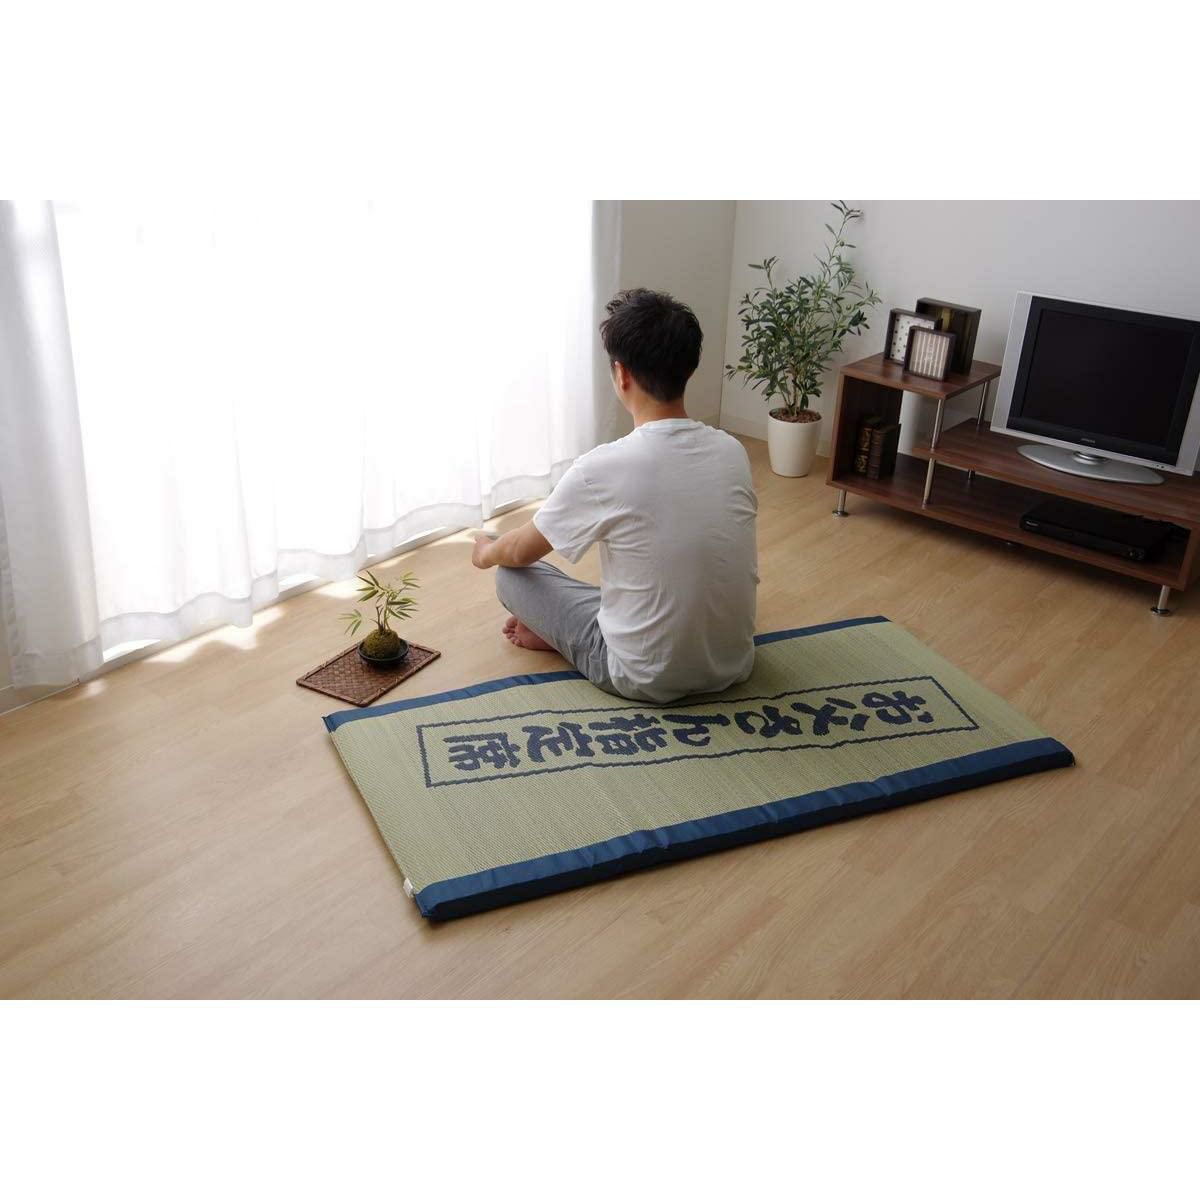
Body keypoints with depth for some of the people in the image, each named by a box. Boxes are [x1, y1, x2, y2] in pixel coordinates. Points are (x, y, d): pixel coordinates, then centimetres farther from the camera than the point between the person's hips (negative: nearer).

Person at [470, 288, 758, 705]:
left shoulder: (603, 468, -22)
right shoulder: (732, 452, -6)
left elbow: (520, 551, -4)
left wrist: (485, 553, 21)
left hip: (647, 679, -5)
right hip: (732, 664, 5)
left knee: (512, 573, 7)